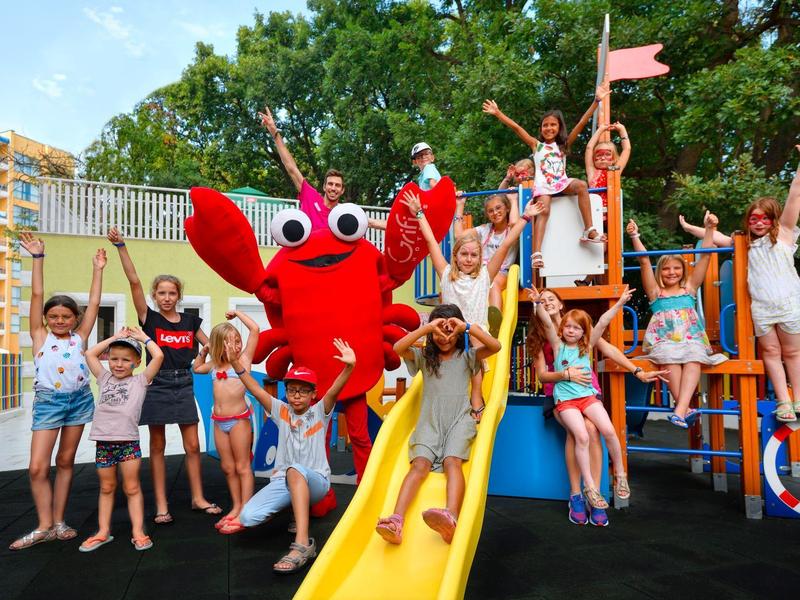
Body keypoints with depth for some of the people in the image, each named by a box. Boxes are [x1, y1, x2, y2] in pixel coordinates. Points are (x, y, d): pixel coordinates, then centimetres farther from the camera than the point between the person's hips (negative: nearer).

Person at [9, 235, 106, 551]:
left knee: (66, 461, 9)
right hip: (48, 401, -1)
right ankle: (44, 526, 6)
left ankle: (59, 522, 18)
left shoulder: (79, 337, 6)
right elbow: (37, 295, -2)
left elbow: (94, 303, 4)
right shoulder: (40, 336, 3)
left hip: (79, 399, 2)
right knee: (37, 467, -6)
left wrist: (97, 270, 5)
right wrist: (38, 258, -5)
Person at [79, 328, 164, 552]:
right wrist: (115, 337, 13)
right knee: (106, 488, 14)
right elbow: (90, 354, 14)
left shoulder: (140, 380, 2)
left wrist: (143, 337, 5)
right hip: (104, 442, 4)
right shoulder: (105, 378, 13)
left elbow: (158, 356, -8)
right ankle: (103, 532, 22)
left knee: (132, 488, 4)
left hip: (128, 441, -3)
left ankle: (138, 532, 8)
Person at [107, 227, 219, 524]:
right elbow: (134, 281, -14)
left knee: (192, 446, 5)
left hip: (184, 384, 3)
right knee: (157, 446, 6)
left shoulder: (190, 320, 5)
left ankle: (198, 498, 19)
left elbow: (210, 345, 16)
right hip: (158, 385, -2)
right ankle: (161, 505, 15)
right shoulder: (149, 318, -4)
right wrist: (121, 246, -23)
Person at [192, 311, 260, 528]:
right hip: (219, 421, 6)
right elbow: (196, 368, 32)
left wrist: (237, 313, 2)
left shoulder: (244, 358, -3)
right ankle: (236, 507, 23)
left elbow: (254, 329, -9)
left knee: (242, 467, 2)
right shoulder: (215, 365, 11)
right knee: (227, 467, 12)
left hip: (239, 419, -5)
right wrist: (203, 352, 17)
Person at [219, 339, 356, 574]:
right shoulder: (281, 411, 7)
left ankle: (302, 544, -45)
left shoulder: (320, 412, 0)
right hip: (283, 481, 4)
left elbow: (335, 390, -19)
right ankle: (296, 508, 11)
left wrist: (349, 366, -39)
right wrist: (236, 363, -17)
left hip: (316, 480, -4)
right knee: (248, 516, -21)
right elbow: (255, 389, -3)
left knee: (295, 470, -39)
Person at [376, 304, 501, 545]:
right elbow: (398, 348, -6)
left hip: (458, 421, -1)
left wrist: (467, 326, -14)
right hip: (429, 422, 1)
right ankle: (396, 521, -42)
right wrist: (427, 327, -13)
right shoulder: (424, 357, 14)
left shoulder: (467, 356, 12)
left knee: (452, 461, -29)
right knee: (420, 464, -23)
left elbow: (495, 346, -6)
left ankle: (451, 518, -54)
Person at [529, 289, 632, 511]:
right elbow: (547, 323, -10)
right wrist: (538, 303, -23)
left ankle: (620, 474, 7)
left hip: (588, 395, 2)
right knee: (582, 436, -21)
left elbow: (602, 323, 1)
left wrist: (619, 303, -4)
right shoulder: (558, 345, 4)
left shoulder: (587, 347, 9)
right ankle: (589, 486, -10)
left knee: (608, 431, -16)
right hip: (565, 400, -2)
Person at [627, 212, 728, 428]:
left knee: (693, 358, -32)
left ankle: (679, 410, -45)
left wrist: (709, 229, 6)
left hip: (691, 340, 1)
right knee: (670, 358, -34)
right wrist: (635, 236, 0)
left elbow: (704, 256, 13)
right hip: (664, 341, -1)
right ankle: (685, 410, -41)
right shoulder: (655, 292, 16)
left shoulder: (689, 288, 19)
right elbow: (644, 261, 7)